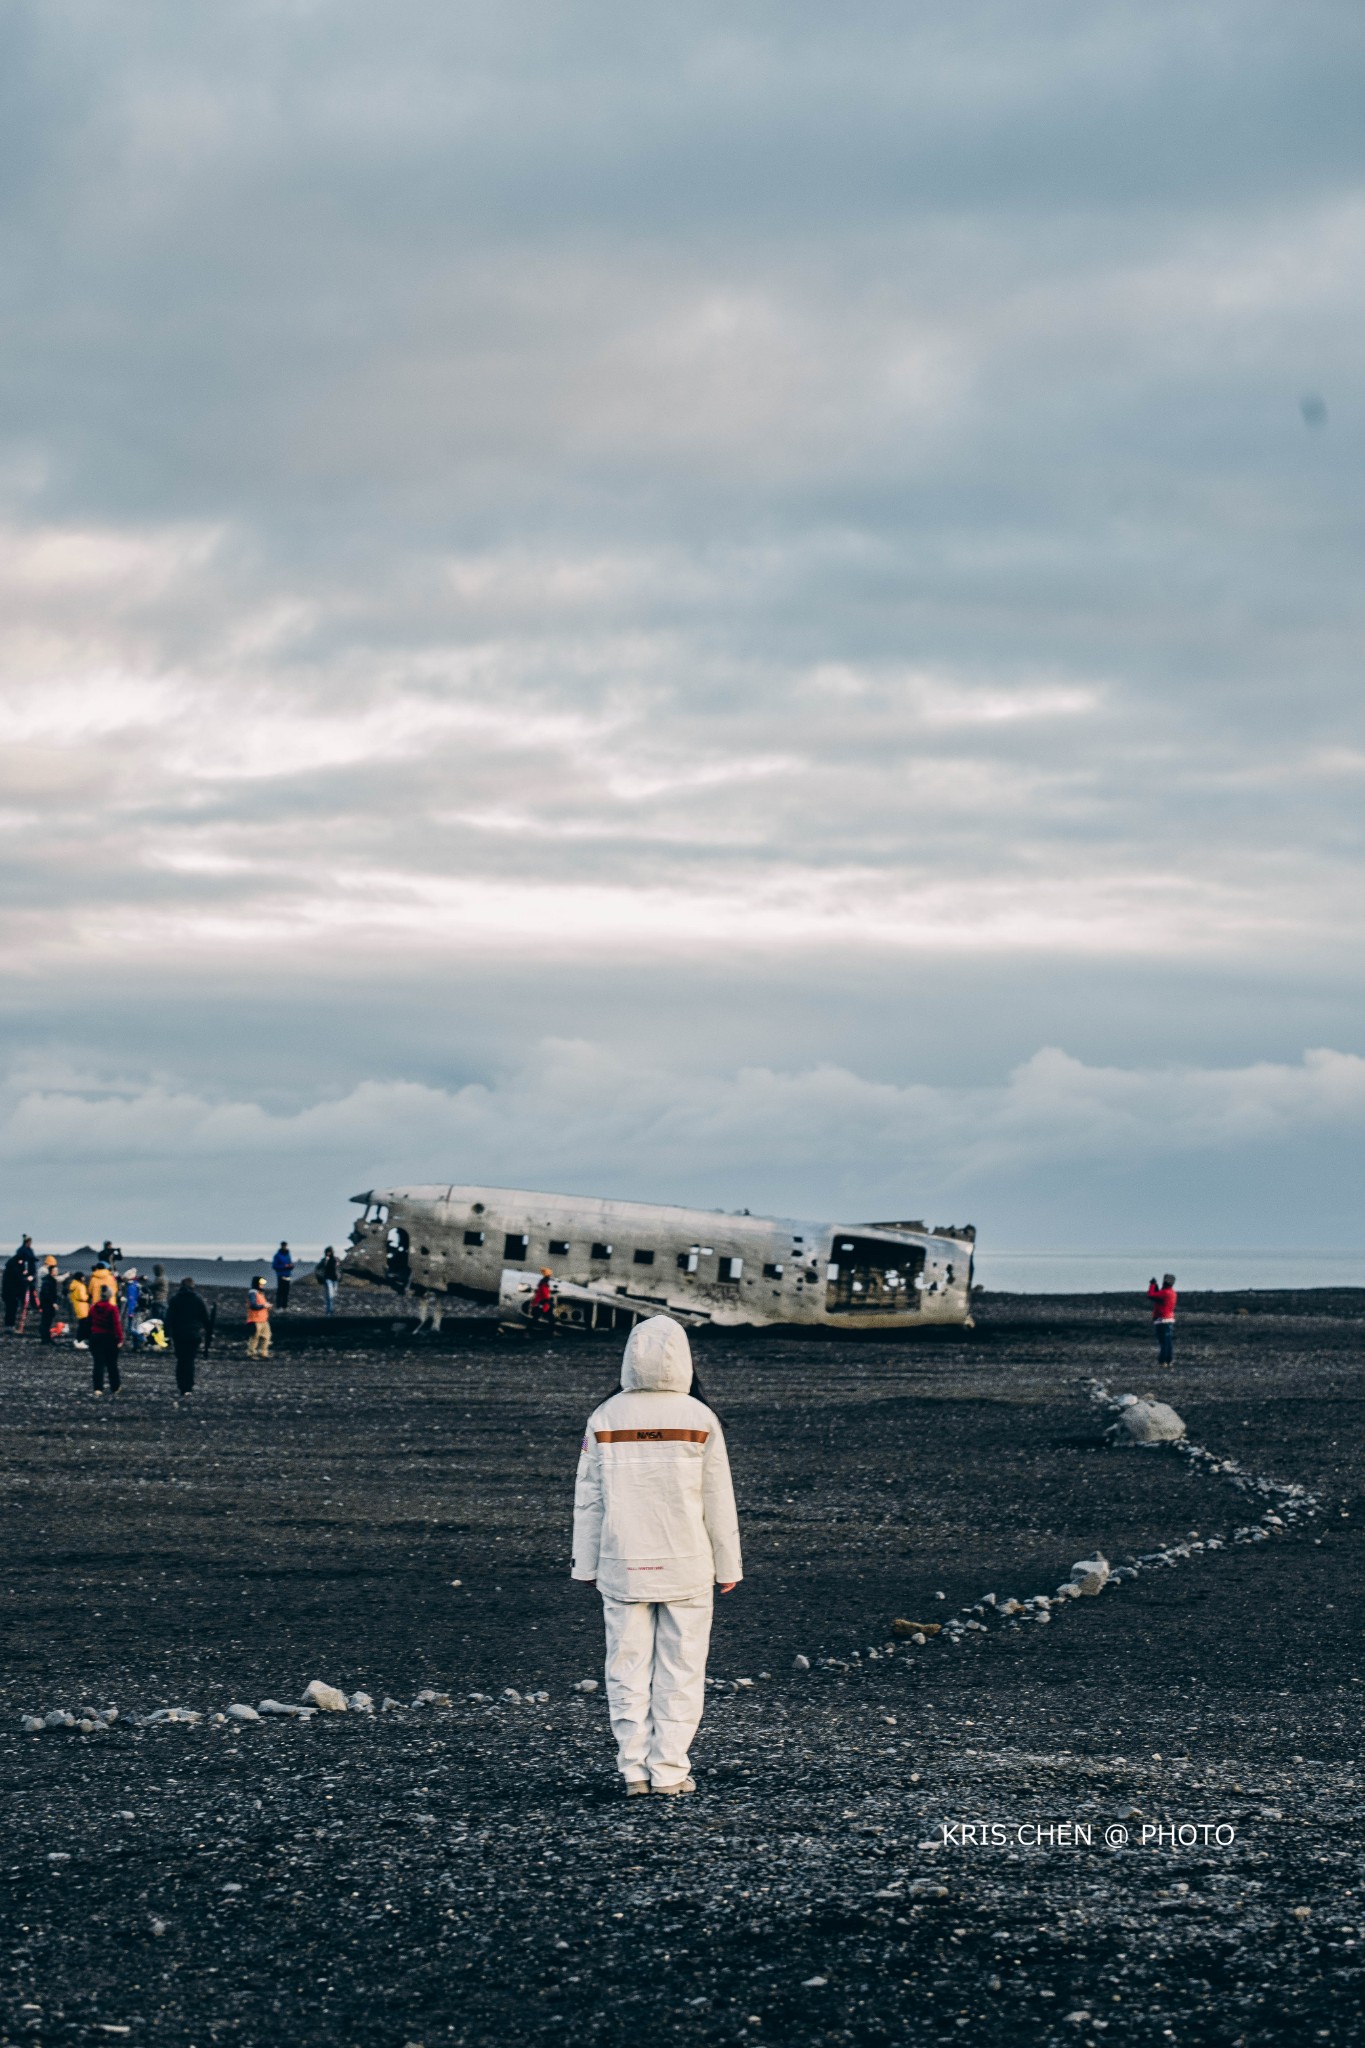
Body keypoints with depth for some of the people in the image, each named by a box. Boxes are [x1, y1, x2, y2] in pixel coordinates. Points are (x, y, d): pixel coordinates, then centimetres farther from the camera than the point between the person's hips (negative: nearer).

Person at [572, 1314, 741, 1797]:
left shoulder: (605, 1419, -3)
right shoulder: (699, 1419, -7)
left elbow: (588, 1499, 2)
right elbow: (718, 1500, -3)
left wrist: (587, 1565, 11)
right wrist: (727, 1566, 7)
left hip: (622, 1566, 1)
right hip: (686, 1567, -1)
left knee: (628, 1667, 8)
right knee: (680, 1669, 6)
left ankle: (635, 1770, 8)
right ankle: (669, 1770, 5)